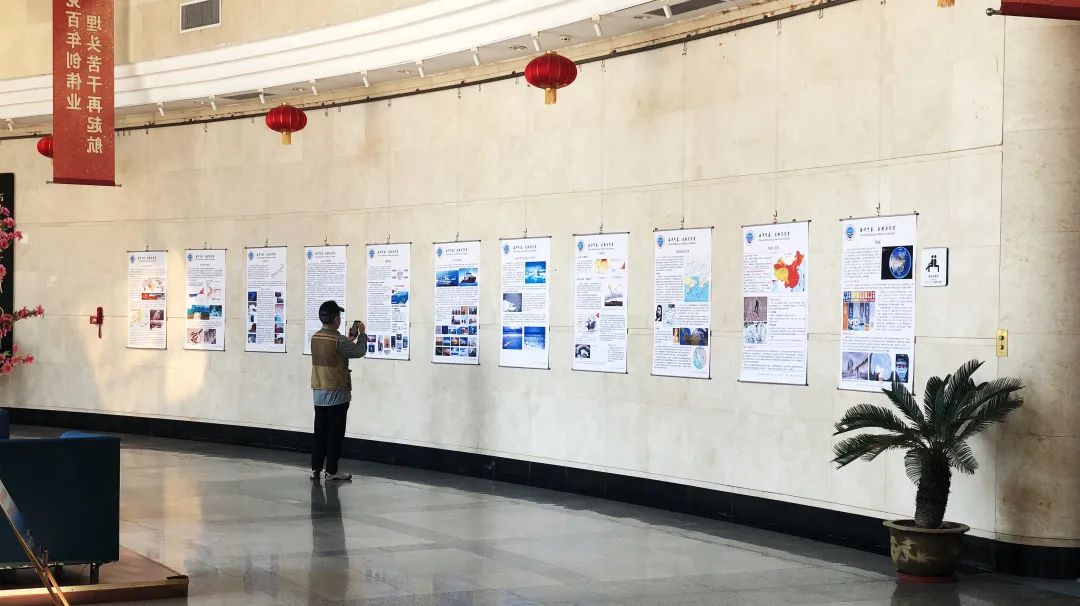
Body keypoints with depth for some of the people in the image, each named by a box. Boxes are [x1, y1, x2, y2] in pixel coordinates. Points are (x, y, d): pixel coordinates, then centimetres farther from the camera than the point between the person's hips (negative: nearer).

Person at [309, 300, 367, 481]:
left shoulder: (315, 338, 5)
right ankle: (331, 471, 3)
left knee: (320, 432, 12)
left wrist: (350, 338, 20)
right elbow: (359, 351, -10)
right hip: (337, 393, -7)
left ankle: (315, 469, 13)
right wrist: (362, 334, 4)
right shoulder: (338, 340, -18)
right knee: (335, 433, 0)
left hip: (319, 392, 7)